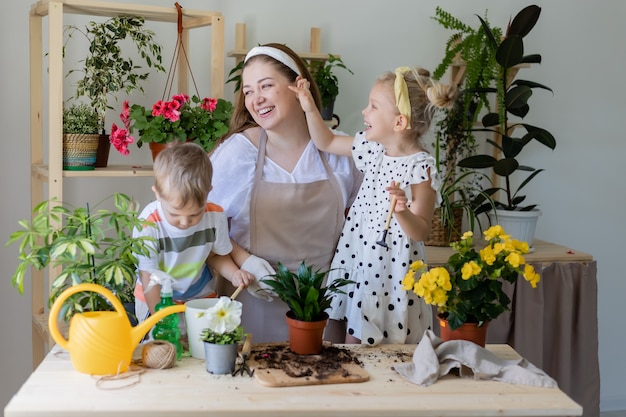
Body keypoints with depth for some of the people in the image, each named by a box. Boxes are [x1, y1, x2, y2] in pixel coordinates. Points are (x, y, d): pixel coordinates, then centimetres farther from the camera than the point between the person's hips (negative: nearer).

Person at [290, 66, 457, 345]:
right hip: (357, 262, 7)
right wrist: (310, 108, 5)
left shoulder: (421, 168, -19)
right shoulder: (372, 148, 2)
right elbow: (326, 143, 16)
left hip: (391, 273, -6)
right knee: (351, 344, 16)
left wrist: (403, 211, -36)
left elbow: (420, 232, -18)